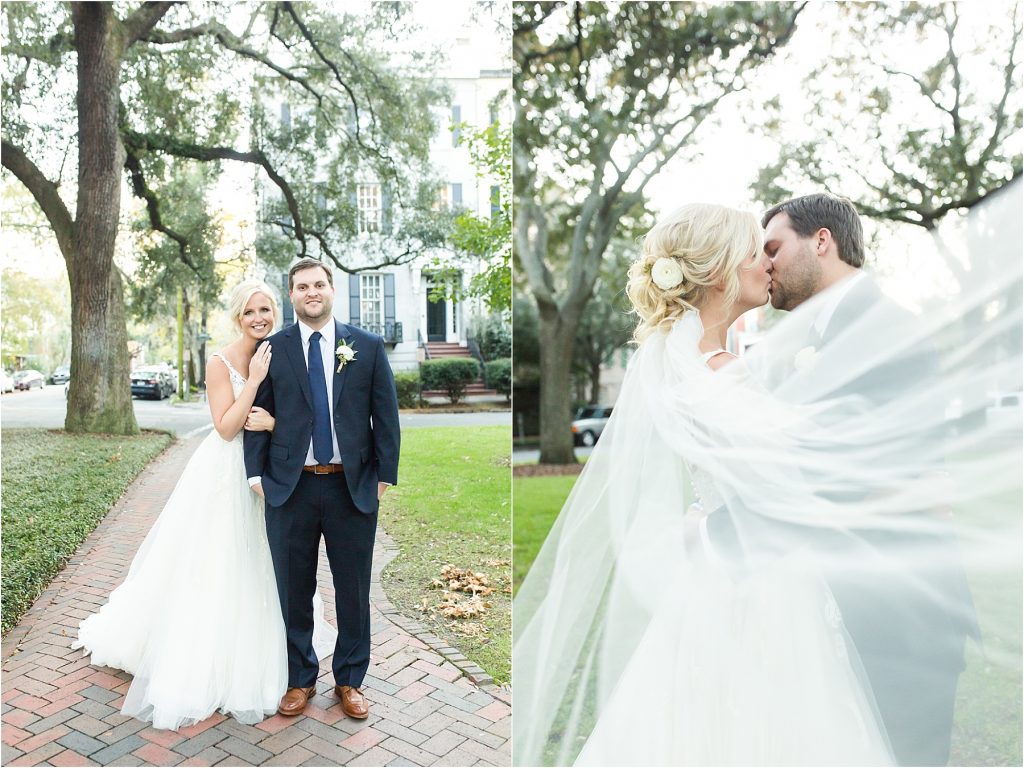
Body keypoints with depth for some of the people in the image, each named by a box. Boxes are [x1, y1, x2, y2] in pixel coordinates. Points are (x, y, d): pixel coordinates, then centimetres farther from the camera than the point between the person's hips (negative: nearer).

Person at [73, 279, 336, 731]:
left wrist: (271, 422, -19)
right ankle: (204, 664, 23)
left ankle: (253, 659, 34)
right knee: (214, 570, 5)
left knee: (256, 569, 15)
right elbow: (226, 427, -16)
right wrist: (254, 380, -22)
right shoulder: (220, 363, -11)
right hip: (225, 476, -5)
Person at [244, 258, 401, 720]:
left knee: (353, 590, 11)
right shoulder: (272, 349, 4)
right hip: (290, 487, 1)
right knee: (294, 591, 12)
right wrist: (256, 474, -4)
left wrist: (385, 475, -3)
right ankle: (300, 679, 32)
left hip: (353, 486, 0)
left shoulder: (368, 347, 2)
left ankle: (349, 680, 30)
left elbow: (385, 415, 1)